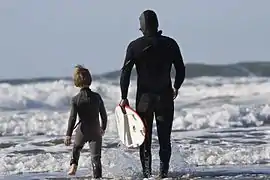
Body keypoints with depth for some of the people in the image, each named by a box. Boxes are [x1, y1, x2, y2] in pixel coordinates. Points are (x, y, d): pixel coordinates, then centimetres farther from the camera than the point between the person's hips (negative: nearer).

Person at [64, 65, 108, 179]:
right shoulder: (97, 97, -3)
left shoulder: (76, 99, -10)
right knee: (96, 157, 2)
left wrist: (68, 135, -10)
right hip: (95, 132, 0)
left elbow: (72, 118, -13)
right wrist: (103, 128, 21)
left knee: (76, 148, 29)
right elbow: (104, 115, 4)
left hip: (82, 131, 0)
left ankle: (73, 166, 16)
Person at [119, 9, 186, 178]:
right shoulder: (170, 44, -2)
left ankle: (147, 174, 3)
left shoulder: (134, 46, -5)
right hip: (165, 96, 1)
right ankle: (164, 172, 2)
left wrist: (124, 97, -3)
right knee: (165, 139, 8)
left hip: (144, 97, -1)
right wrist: (176, 88, 20)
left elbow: (125, 72, -8)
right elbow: (181, 70, 3)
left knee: (145, 138, 8)